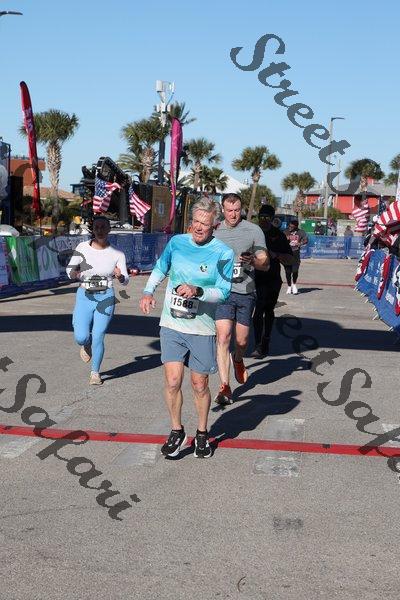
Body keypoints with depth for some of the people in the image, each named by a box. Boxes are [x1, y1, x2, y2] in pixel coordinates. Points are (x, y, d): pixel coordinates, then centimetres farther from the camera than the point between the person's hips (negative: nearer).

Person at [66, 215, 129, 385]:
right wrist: (73, 273, -18)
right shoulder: (82, 247, -3)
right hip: (84, 296, 1)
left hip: (106, 298, -1)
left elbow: (126, 280, 0)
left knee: (98, 338, -1)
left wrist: (120, 276, -24)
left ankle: (95, 373, 22)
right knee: (81, 337, -10)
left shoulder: (117, 254, -4)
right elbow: (70, 268, 6)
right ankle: (86, 344, 29)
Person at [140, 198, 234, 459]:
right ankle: (177, 432, 14)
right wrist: (148, 292, 3)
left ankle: (202, 434, 30)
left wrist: (197, 291, -26)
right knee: (173, 381, -7)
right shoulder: (176, 242, 2)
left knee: (200, 385, 9)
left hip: (202, 329, -2)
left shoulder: (223, 254, -8)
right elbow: (160, 269, 18)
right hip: (172, 326, 2)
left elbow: (223, 292, -11)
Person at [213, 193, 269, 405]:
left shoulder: (253, 230, 2)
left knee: (242, 340, 9)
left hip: (246, 291, 0)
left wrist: (252, 261, -17)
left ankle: (238, 360, 45)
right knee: (223, 336, -15)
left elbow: (265, 264, 2)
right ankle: (224, 387, -13)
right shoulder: (214, 231, 7)